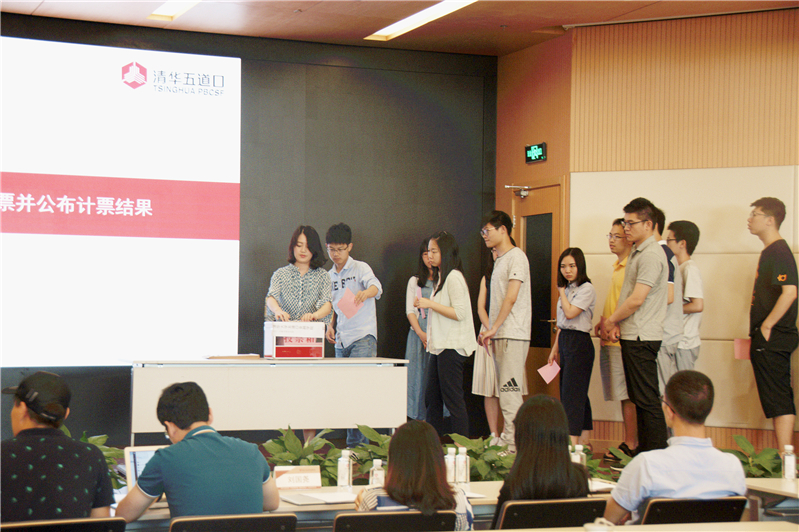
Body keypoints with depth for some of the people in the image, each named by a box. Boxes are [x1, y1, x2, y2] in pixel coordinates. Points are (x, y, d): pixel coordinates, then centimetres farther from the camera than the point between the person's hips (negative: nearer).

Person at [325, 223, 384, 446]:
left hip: (363, 337, -6)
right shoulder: (330, 276, 16)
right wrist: (331, 325, 7)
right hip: (341, 341, 6)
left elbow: (376, 287, -21)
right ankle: (359, 441, 11)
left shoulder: (360, 268, -2)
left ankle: (356, 441, -18)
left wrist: (366, 293, -43)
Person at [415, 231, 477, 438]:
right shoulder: (440, 277, 18)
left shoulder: (454, 277, -12)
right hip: (440, 346, 10)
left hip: (452, 347, -10)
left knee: (453, 398, -8)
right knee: (431, 398, 10)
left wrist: (430, 304, -17)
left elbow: (460, 313, -19)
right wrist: (424, 306, 12)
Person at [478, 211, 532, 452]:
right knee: (507, 391, 10)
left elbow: (511, 299, -16)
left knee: (510, 392, -11)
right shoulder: (499, 259, 19)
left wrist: (493, 328, -14)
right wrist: (491, 332, 13)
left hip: (513, 335, -9)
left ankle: (512, 443, -11)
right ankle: (506, 440, 13)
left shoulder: (516, 257, -9)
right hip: (500, 335, 9)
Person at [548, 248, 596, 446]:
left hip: (580, 343, -9)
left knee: (573, 392, -13)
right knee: (572, 392, 9)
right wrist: (555, 349, 17)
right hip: (565, 342, 9)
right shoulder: (567, 289, 15)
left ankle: (573, 442, -15)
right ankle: (584, 441, 13)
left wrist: (561, 292, -8)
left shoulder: (586, 289, -11)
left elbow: (570, 313, -21)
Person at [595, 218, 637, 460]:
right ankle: (630, 441, 14)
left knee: (627, 394, -6)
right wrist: (602, 321, 14)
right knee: (622, 394, 10)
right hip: (610, 340, 9)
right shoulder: (617, 266, 19)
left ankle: (630, 444, -3)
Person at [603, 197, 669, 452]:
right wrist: (617, 323, 4)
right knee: (639, 398, 13)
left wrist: (611, 320, -7)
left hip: (642, 337, -10)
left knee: (647, 400, -8)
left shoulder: (651, 255, -15)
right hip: (632, 336, 10)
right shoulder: (636, 253, 17)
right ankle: (643, 452, 19)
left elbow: (637, 299, -20)